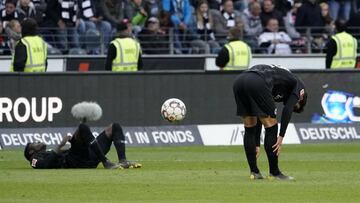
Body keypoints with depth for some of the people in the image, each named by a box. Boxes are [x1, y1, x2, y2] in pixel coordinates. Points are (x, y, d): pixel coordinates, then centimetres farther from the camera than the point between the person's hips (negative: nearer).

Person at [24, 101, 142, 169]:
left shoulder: (52, 153, 41)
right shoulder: (36, 158, 18)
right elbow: (44, 165, -9)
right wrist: (60, 146, -6)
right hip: (74, 161, -9)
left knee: (114, 127, 8)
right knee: (83, 128, -30)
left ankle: (123, 161, -20)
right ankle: (106, 163, -38)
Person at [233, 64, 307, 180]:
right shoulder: (299, 86, 22)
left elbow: (258, 118, 37)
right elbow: (287, 110, 4)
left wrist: (256, 145, 37)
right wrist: (281, 137, 5)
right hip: (257, 83, -7)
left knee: (249, 128, 19)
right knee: (270, 125, 6)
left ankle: (254, 172, 22)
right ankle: (274, 173, 9)